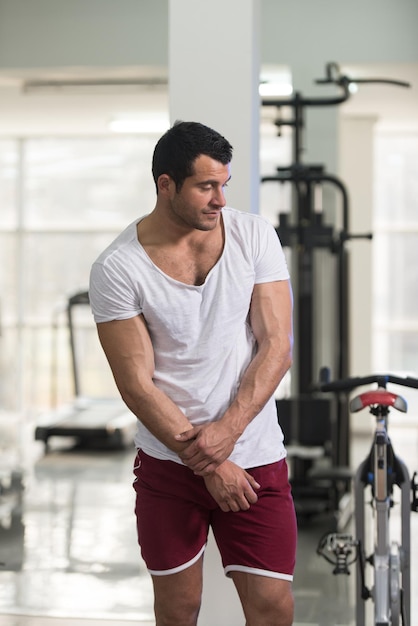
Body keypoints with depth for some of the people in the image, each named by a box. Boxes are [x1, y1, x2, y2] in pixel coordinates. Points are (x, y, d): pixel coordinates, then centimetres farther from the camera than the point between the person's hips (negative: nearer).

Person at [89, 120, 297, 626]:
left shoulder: (254, 235, -3)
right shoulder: (116, 268, -10)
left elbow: (276, 346, -5)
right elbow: (137, 384, -11)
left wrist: (228, 428, -17)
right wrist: (209, 464, -14)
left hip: (256, 456, 1)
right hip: (167, 462, -1)